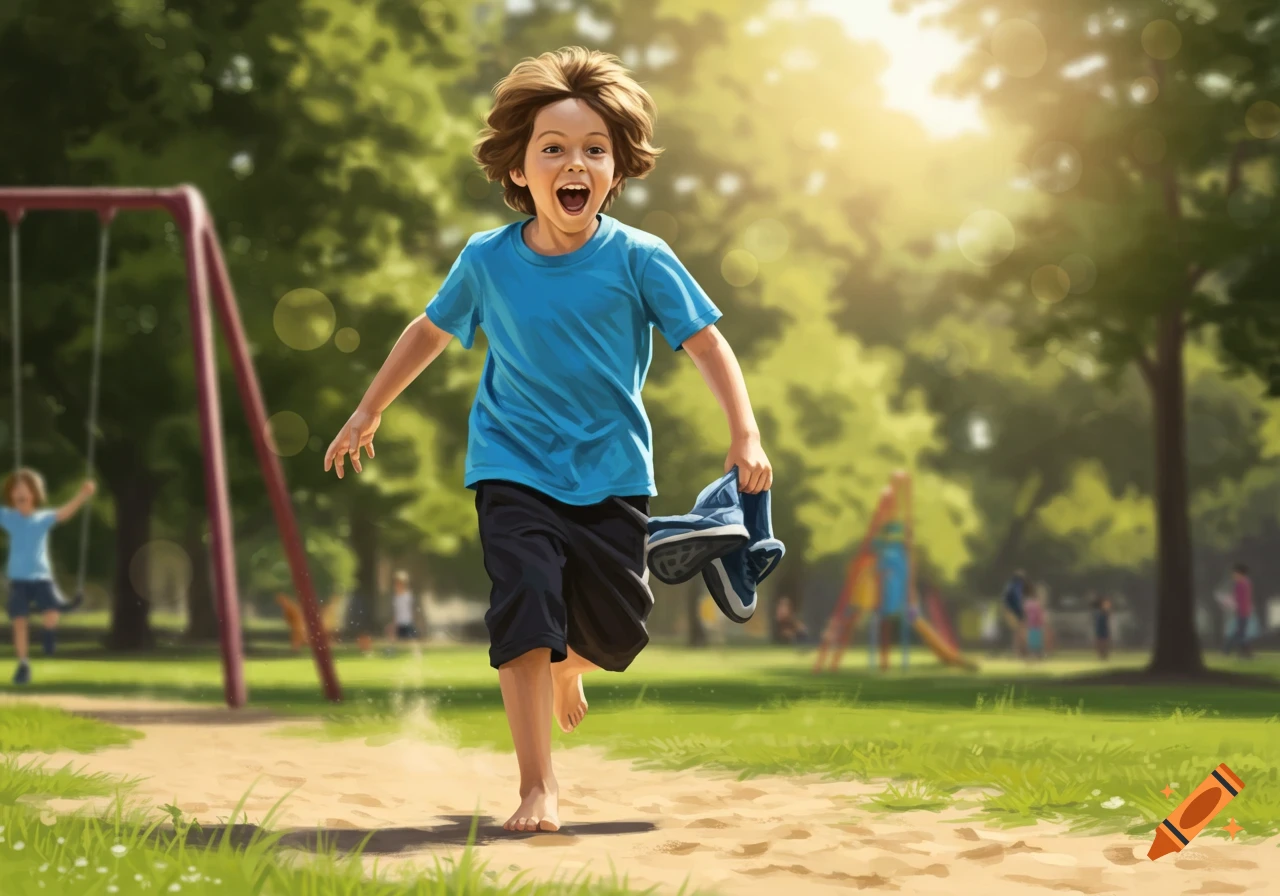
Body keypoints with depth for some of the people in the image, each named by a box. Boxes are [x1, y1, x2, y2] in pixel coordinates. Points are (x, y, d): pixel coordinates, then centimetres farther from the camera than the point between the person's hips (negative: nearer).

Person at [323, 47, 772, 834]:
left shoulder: (639, 260, -11)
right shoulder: (487, 261, -5)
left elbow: (707, 342, -8)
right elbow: (432, 332, 12)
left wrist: (745, 435, -19)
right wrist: (369, 414, 20)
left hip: (612, 474, 1)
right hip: (515, 468, 0)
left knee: (618, 629, 3)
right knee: (525, 604, -17)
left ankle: (563, 668, 42)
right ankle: (538, 783, -10)